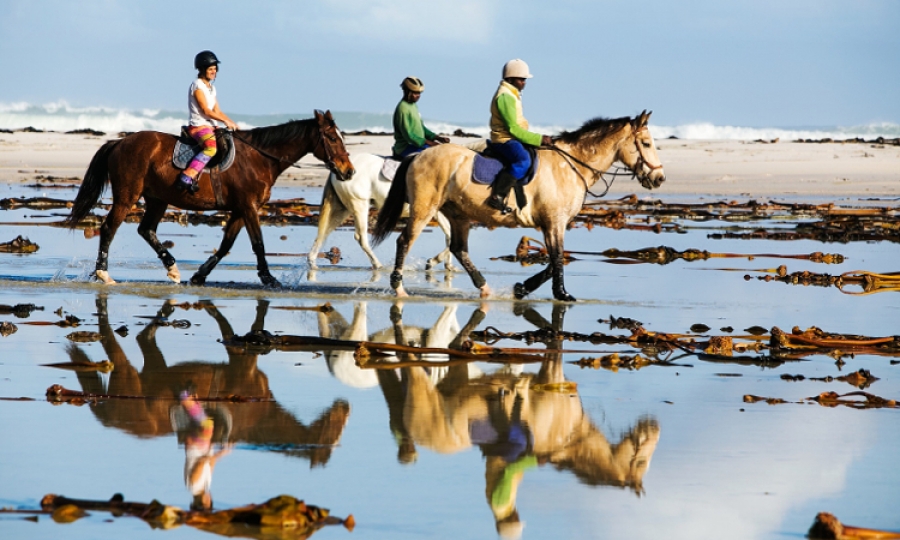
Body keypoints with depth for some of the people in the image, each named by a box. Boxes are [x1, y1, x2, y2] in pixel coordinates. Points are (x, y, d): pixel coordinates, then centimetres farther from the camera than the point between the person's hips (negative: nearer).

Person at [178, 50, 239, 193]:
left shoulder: (211, 88, 19)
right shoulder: (197, 86, -8)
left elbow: (217, 111, 18)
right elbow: (206, 110, -14)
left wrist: (232, 123, 3)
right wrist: (225, 121, -15)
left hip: (210, 126, 10)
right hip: (198, 126, -10)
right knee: (211, 147, -35)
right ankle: (187, 177, -39)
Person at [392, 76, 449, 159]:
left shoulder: (413, 106, 14)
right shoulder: (403, 109, -16)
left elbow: (421, 128, 22)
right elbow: (408, 135, -21)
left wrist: (438, 138, 8)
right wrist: (428, 143, -24)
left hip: (419, 143, 10)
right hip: (405, 148, -10)